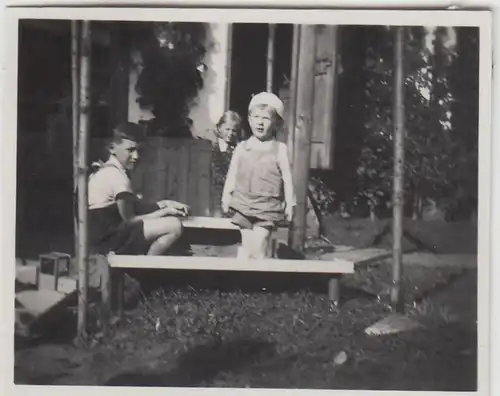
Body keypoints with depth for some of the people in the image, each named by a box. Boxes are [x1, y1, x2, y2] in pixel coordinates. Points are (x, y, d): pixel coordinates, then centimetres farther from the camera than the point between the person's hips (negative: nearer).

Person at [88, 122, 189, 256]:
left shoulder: (107, 171, 14)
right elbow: (129, 220, -16)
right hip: (110, 238, -11)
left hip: (102, 234, 11)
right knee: (174, 225, -20)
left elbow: (136, 205, 15)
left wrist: (165, 204, 1)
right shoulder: (116, 175, -17)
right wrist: (165, 211, -8)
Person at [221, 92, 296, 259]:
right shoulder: (242, 147, 5)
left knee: (259, 247, -7)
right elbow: (232, 174, 9)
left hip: (267, 206, -2)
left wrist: (289, 203, -1)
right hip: (244, 202, 2)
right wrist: (226, 195, 2)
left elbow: (287, 177, 1)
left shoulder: (280, 149, 0)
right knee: (245, 245, 3)